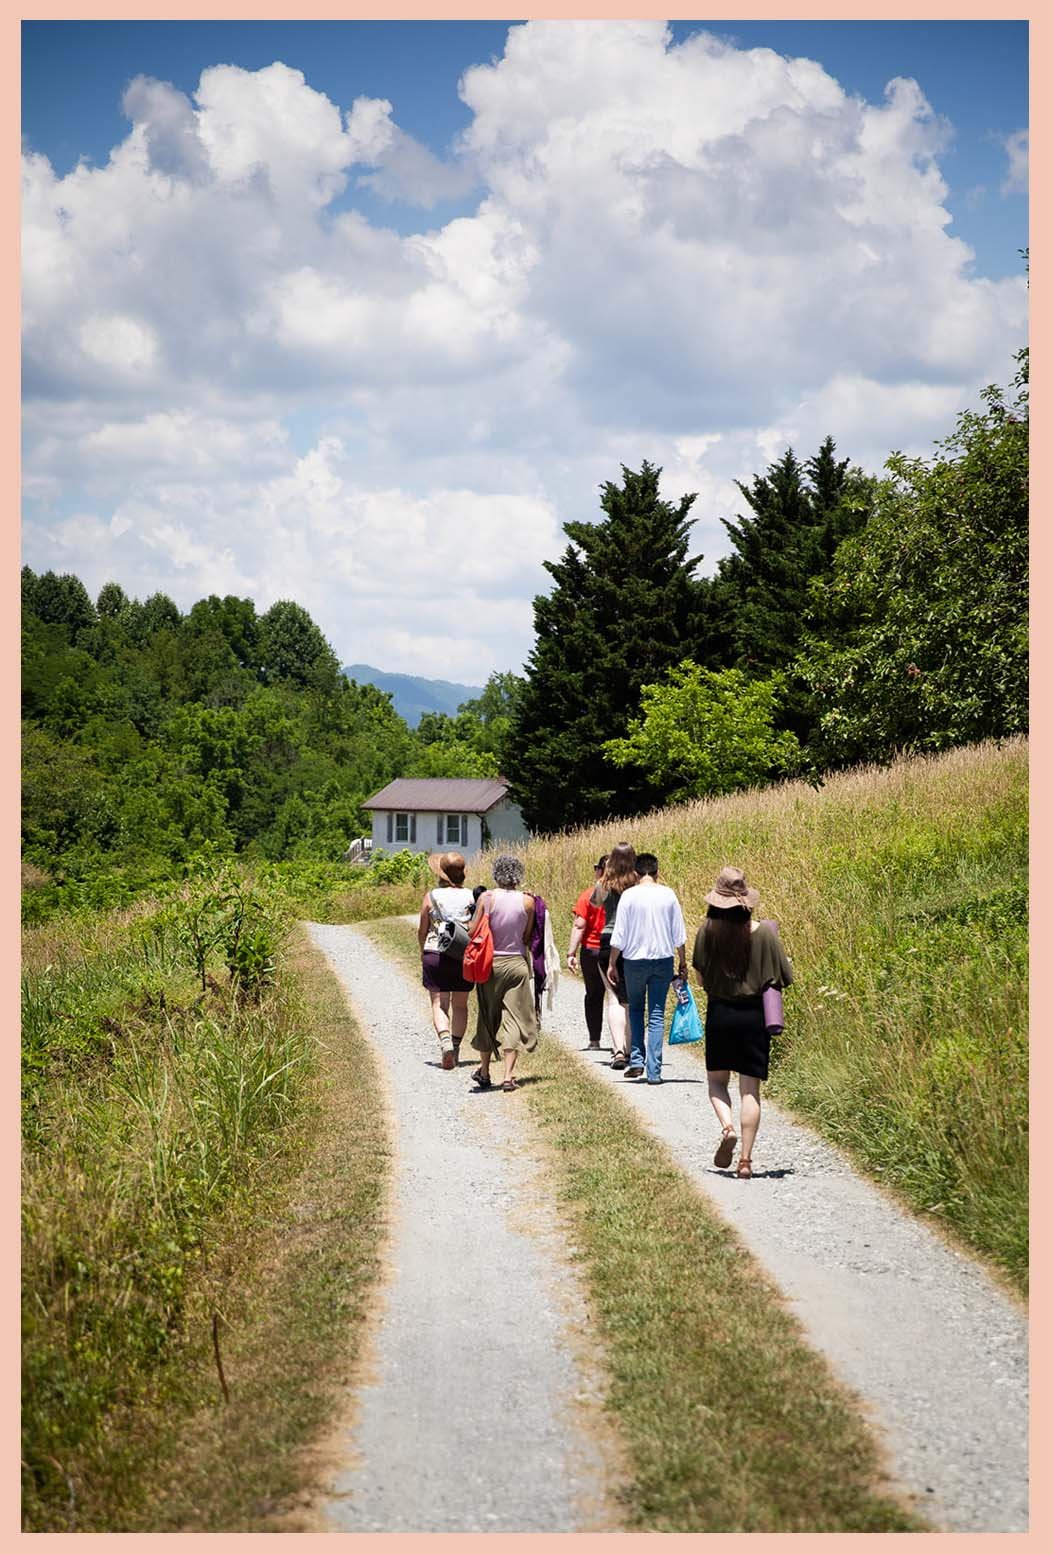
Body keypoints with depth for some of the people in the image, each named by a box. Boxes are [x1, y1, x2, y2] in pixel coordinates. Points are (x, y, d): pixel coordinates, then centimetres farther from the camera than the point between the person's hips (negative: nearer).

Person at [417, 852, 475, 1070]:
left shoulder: (431, 896, -4)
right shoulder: (471, 896, -3)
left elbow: (422, 931, 3)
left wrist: (423, 951, 21)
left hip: (435, 955, -1)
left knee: (439, 1004, 1)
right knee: (460, 1005, 16)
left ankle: (445, 1040, -23)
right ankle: (455, 1048, 16)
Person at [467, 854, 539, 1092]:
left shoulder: (486, 898, -9)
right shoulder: (527, 901, -5)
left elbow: (473, 932, -8)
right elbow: (527, 937, -1)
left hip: (491, 963, 0)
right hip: (517, 963, 0)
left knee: (488, 1018, 14)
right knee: (513, 1018, 3)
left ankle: (484, 1072, 24)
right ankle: (508, 1075, -4)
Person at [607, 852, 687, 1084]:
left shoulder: (629, 895, -7)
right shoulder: (668, 895, -1)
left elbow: (619, 935, -6)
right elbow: (679, 934, 5)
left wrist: (612, 964, 3)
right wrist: (682, 962, 16)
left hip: (635, 960, -1)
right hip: (663, 960, 1)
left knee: (635, 1008, 18)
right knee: (657, 1015, 4)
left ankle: (637, 1059, 6)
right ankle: (654, 1071, 1)